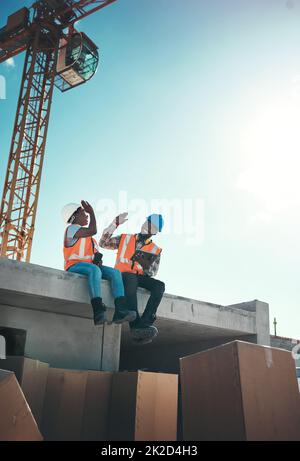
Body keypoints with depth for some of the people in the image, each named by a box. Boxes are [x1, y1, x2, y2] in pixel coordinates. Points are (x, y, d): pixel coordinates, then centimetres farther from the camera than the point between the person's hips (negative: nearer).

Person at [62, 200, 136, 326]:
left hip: (90, 265, 8)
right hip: (74, 266, -8)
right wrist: (92, 212, -3)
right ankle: (98, 312, -50)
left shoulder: (87, 236, 28)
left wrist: (98, 260, -1)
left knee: (115, 272, -13)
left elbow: (96, 253, 21)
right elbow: (93, 231, -15)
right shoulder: (71, 229, 2)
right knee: (94, 270, -39)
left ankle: (120, 311, -31)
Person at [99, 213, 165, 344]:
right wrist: (115, 223, 1)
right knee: (131, 279, -39)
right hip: (123, 275, -2)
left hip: (139, 277, 2)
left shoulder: (155, 250, 14)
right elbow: (103, 243, 7)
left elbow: (152, 273, 4)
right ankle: (136, 326, -47)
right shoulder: (125, 239, 15)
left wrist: (145, 265, -18)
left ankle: (144, 323, -41)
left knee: (159, 286, -28)